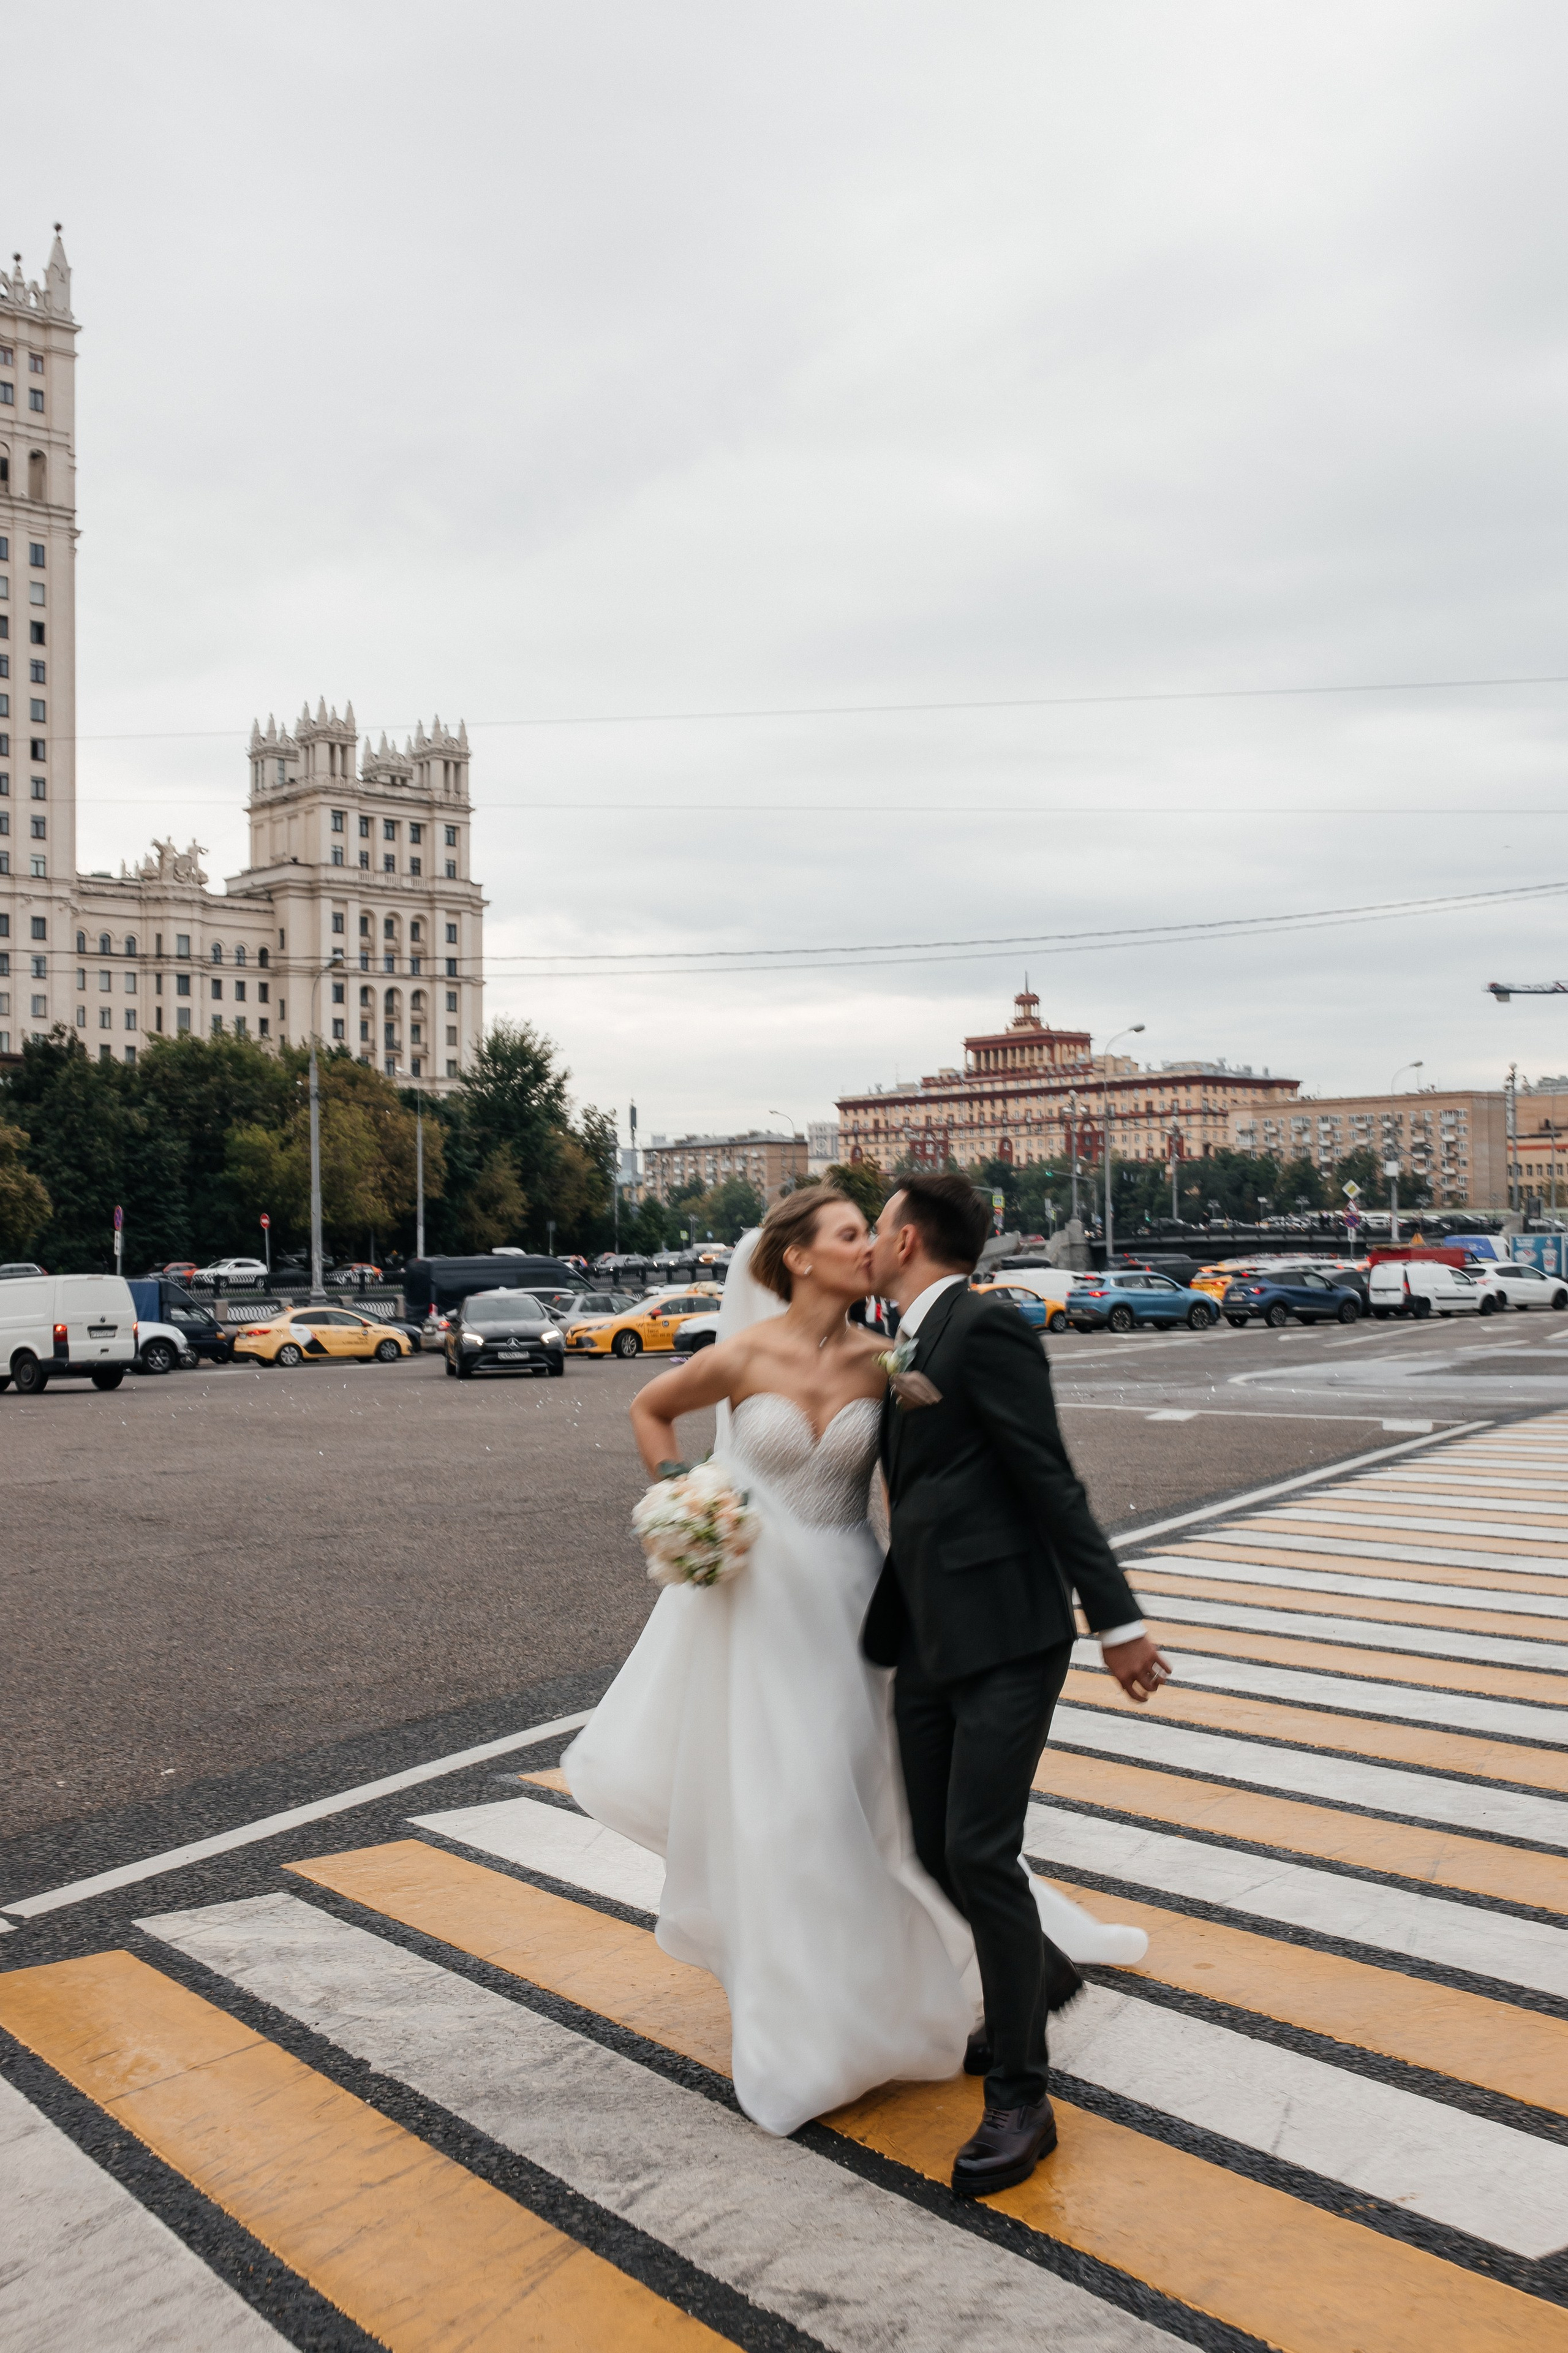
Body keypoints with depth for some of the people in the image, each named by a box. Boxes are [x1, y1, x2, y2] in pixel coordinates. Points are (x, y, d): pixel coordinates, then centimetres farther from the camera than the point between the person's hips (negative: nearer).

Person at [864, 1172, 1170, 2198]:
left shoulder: (985, 1326, -12)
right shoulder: (907, 1350, 15)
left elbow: (1051, 1481, -16)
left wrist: (1118, 1621, -16)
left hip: (1006, 1639, -9)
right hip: (927, 1643, 9)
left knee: (980, 1853, -10)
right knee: (939, 1851, 14)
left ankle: (1020, 2097, 5)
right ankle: (1041, 1974, 42)